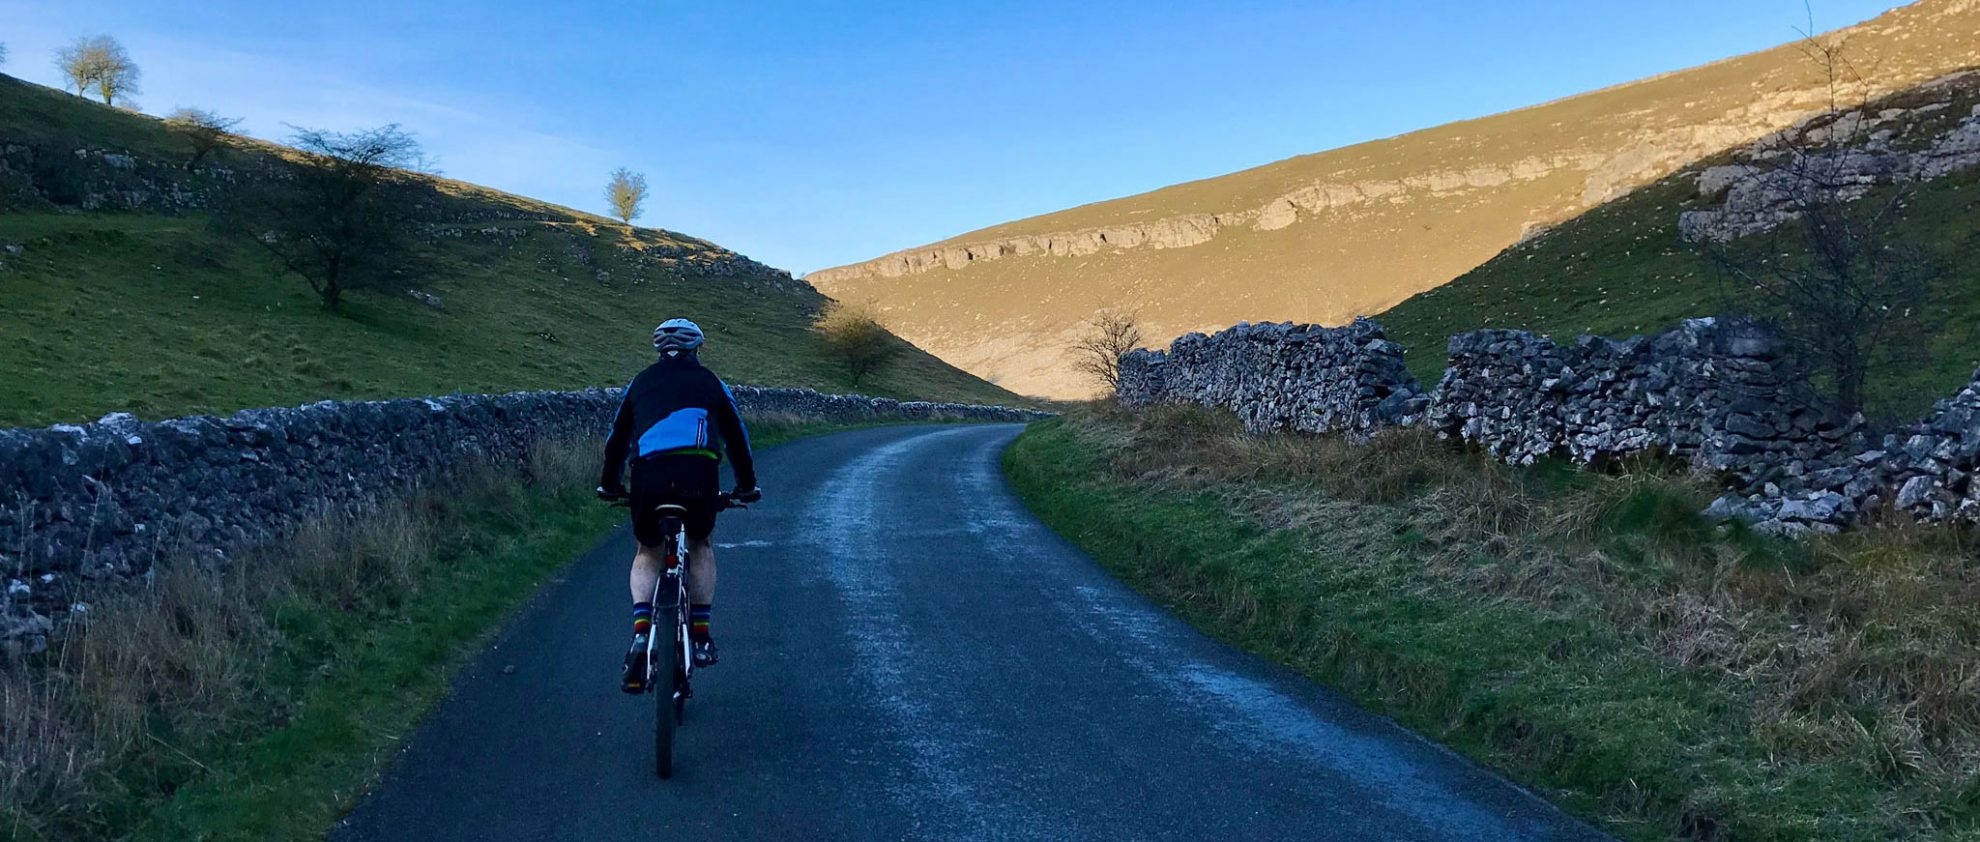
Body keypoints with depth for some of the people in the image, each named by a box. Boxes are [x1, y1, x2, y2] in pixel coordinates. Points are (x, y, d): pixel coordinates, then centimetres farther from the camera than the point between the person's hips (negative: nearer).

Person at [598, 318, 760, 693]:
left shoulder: (641, 382, 24)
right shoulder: (711, 382, 21)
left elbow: (617, 439, 30)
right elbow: (737, 437, 26)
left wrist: (609, 484, 43)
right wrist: (747, 486, 38)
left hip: (648, 473, 1)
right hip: (699, 473, -1)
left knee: (647, 554, 21)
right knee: (701, 546, 25)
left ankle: (641, 632, -2)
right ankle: (701, 637, 21)